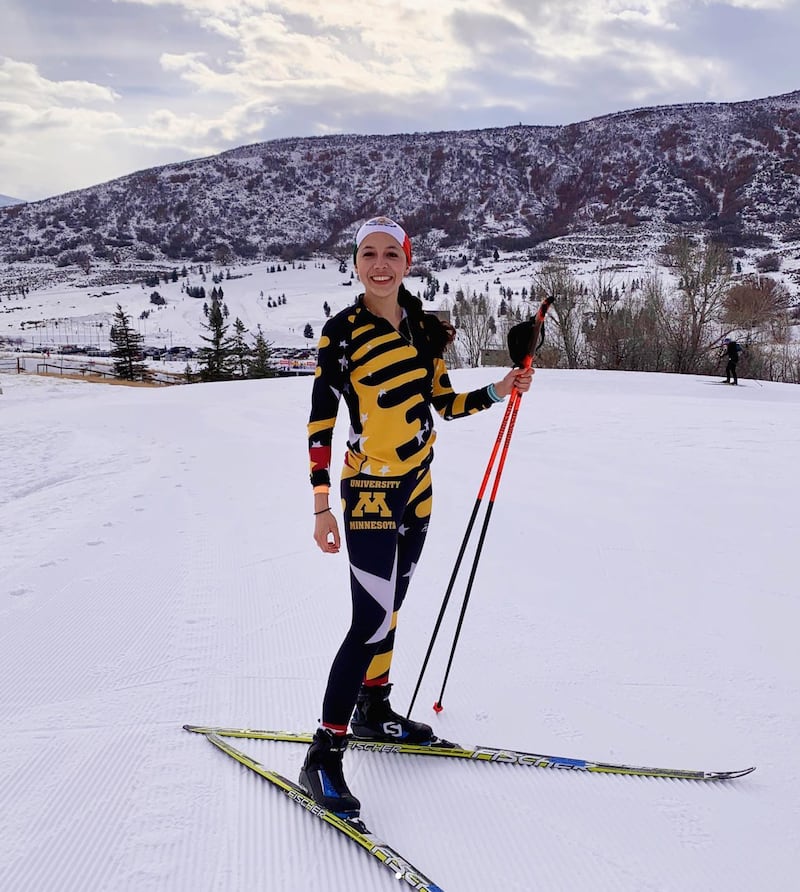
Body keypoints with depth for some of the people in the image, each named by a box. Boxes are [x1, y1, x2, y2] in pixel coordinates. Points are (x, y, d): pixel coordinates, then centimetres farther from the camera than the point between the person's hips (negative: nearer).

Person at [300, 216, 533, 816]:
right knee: (372, 621, -12)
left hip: (417, 486, 6)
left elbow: (444, 403, 14)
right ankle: (325, 754, -2)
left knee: (389, 606, 17)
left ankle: (373, 710, 36)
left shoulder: (424, 328, 6)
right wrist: (321, 505, -13)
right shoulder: (343, 331, -10)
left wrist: (499, 392, -1)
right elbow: (321, 420, -10)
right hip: (369, 490, -6)